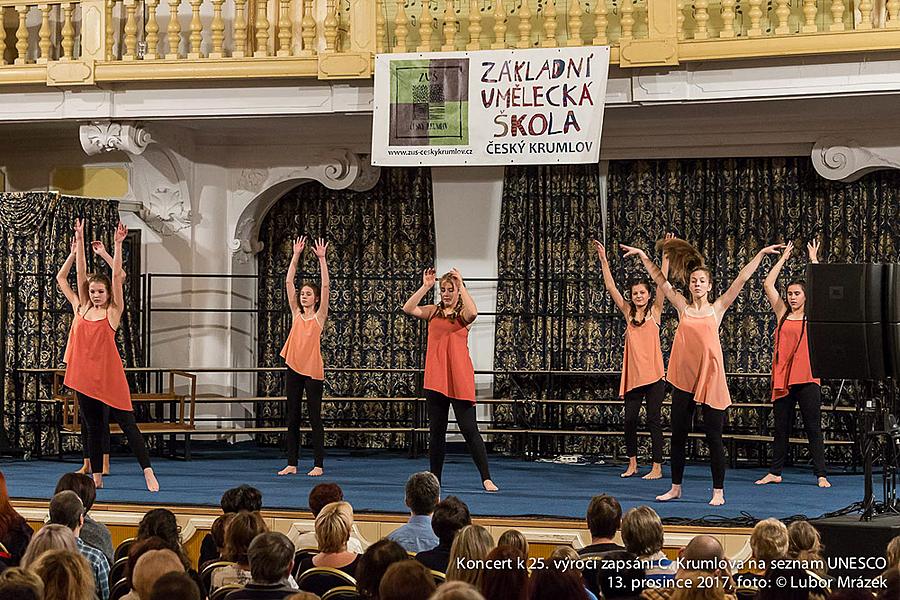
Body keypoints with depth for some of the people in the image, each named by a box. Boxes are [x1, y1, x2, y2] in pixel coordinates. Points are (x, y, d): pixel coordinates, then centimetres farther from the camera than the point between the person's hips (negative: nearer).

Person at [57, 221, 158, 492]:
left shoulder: (113, 312, -1)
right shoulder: (81, 309, 8)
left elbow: (118, 276, -10)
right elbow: (62, 278, 9)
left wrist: (116, 247, -12)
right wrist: (78, 244, 7)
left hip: (109, 375, -4)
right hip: (84, 375, 4)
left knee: (127, 423, -5)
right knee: (93, 426, 11)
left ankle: (148, 472, -7)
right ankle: (96, 476, 18)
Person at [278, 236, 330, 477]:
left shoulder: (319, 316, 0)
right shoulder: (296, 314, 9)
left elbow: (325, 287, -8)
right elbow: (288, 282, 6)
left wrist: (321, 259, -12)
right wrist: (296, 255, 3)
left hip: (313, 370, -4)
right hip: (294, 368, 4)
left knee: (314, 418, -1)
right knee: (292, 418, 7)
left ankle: (318, 464, 4)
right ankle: (291, 463, 12)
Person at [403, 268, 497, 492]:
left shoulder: (462, 313, 1)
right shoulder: (433, 311, 11)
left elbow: (472, 313, -23)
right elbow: (408, 309, -4)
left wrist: (461, 285, -18)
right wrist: (425, 287, -9)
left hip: (459, 379, -4)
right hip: (435, 378, 4)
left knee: (469, 429, -6)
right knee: (436, 430, 10)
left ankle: (486, 479, -4)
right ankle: (435, 478, 19)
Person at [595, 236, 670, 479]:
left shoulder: (655, 311, 3)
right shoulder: (628, 312, 10)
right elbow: (610, 287, 7)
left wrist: (665, 256, -14)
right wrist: (603, 260, 2)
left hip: (653, 374, -4)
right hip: (633, 374, 4)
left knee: (653, 420, -1)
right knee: (629, 420, 6)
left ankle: (657, 467, 3)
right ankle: (632, 464, 19)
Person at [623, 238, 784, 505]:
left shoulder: (717, 308, 5)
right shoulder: (683, 307, 9)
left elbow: (741, 279, 2)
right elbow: (660, 281, 13)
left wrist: (761, 254, -1)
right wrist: (643, 256, 14)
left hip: (711, 378, -3)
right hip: (683, 379, 3)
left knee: (714, 436, 0)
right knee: (678, 435, 9)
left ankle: (718, 491, 6)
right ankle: (676, 487, 20)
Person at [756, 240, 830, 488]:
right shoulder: (782, 314, 11)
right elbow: (768, 285, 8)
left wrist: (814, 260, 5)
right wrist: (783, 259, 13)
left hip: (807, 378, -3)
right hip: (783, 378, 3)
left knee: (813, 428, -2)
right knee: (781, 428, 9)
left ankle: (821, 475, -1)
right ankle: (775, 472, 16)